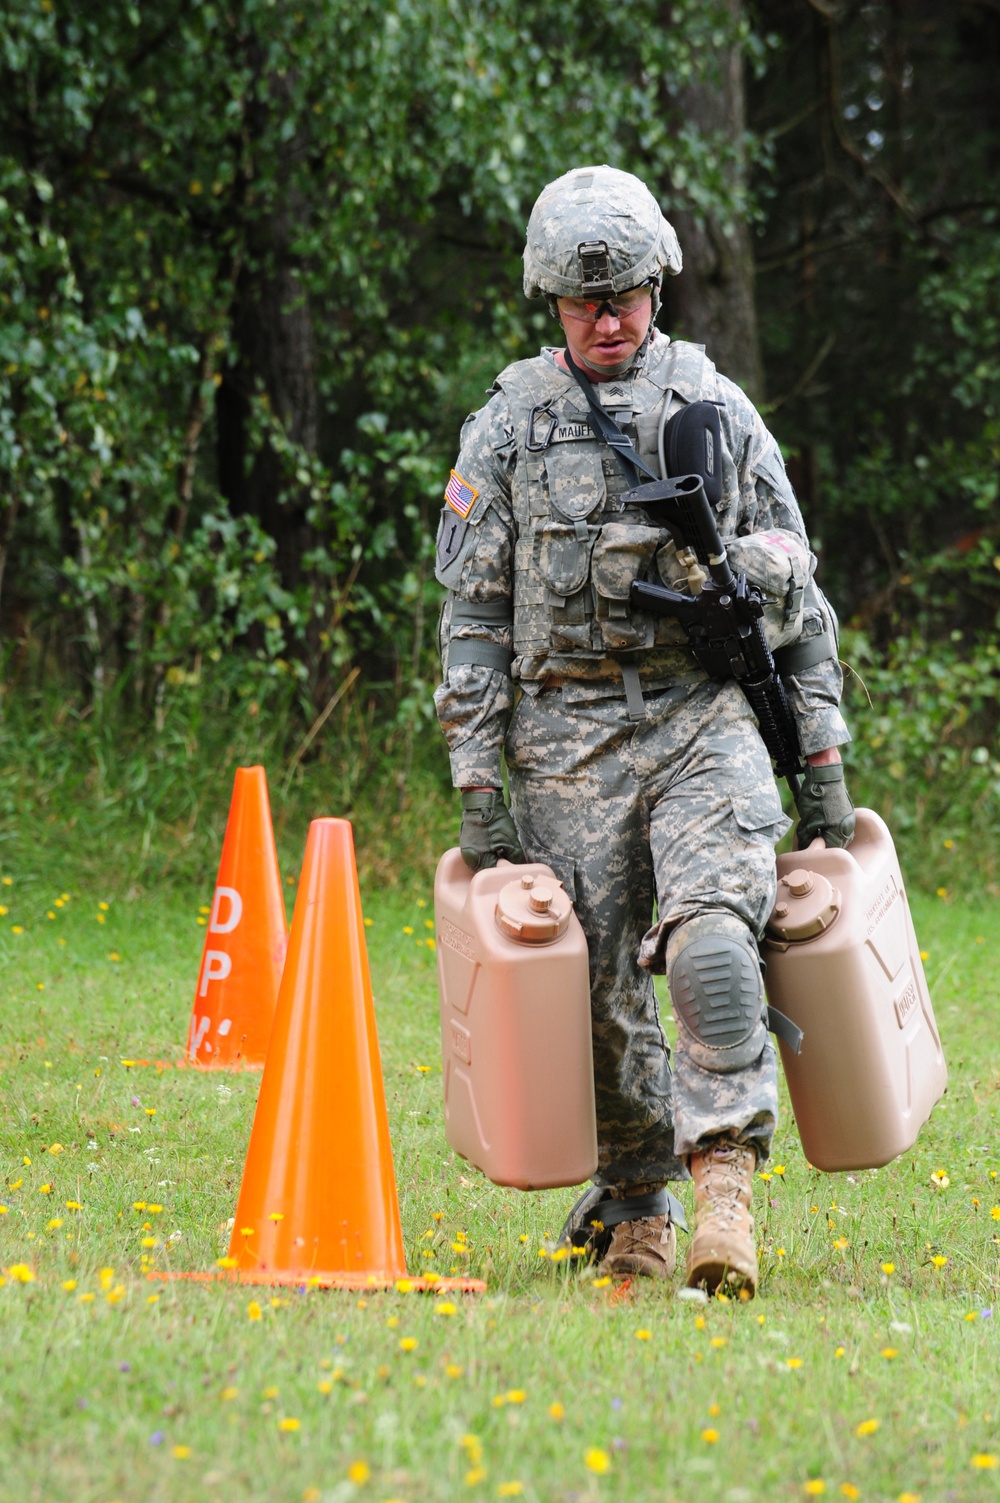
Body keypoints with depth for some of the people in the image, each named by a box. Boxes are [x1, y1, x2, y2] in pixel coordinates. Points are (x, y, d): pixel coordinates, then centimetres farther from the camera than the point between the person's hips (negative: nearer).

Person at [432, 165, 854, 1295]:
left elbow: (799, 594, 11)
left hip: (704, 720, -1)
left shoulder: (719, 409, 8)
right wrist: (477, 788, -2)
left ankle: (725, 1194, -24)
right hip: (566, 740, 1)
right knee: (598, 991, 2)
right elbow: (472, 618, 5)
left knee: (712, 946, -23)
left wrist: (824, 764, 7)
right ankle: (634, 1203, 22)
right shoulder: (508, 428, 5)